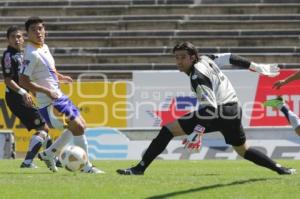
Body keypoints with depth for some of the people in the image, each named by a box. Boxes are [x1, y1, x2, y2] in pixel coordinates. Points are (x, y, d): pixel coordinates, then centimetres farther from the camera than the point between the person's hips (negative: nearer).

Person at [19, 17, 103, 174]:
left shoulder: (44, 47, 10)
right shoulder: (32, 54, -18)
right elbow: (23, 81, -23)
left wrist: (60, 77, 10)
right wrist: (47, 91, -25)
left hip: (58, 97, 10)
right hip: (49, 102, -10)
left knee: (80, 125, 17)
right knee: (78, 127, -13)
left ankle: (49, 154, 22)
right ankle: (86, 167, -4)